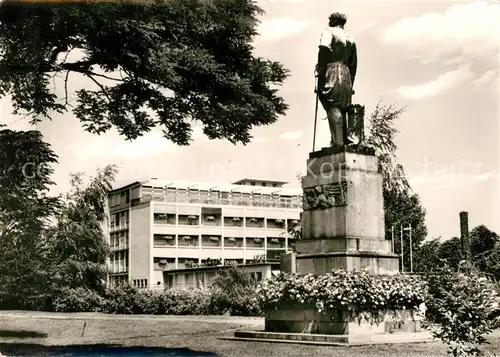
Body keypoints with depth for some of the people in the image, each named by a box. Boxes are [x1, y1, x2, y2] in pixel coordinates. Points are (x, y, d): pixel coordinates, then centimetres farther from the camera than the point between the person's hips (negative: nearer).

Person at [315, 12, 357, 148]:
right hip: (346, 75, 7)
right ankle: (345, 140, -1)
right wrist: (350, 84, 20)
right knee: (342, 109, 7)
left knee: (333, 107, -15)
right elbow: (353, 64, 21)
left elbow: (324, 49, -13)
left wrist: (320, 68, -14)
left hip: (331, 72, -6)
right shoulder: (350, 40, 26)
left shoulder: (329, 31, 8)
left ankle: (338, 141, -25)